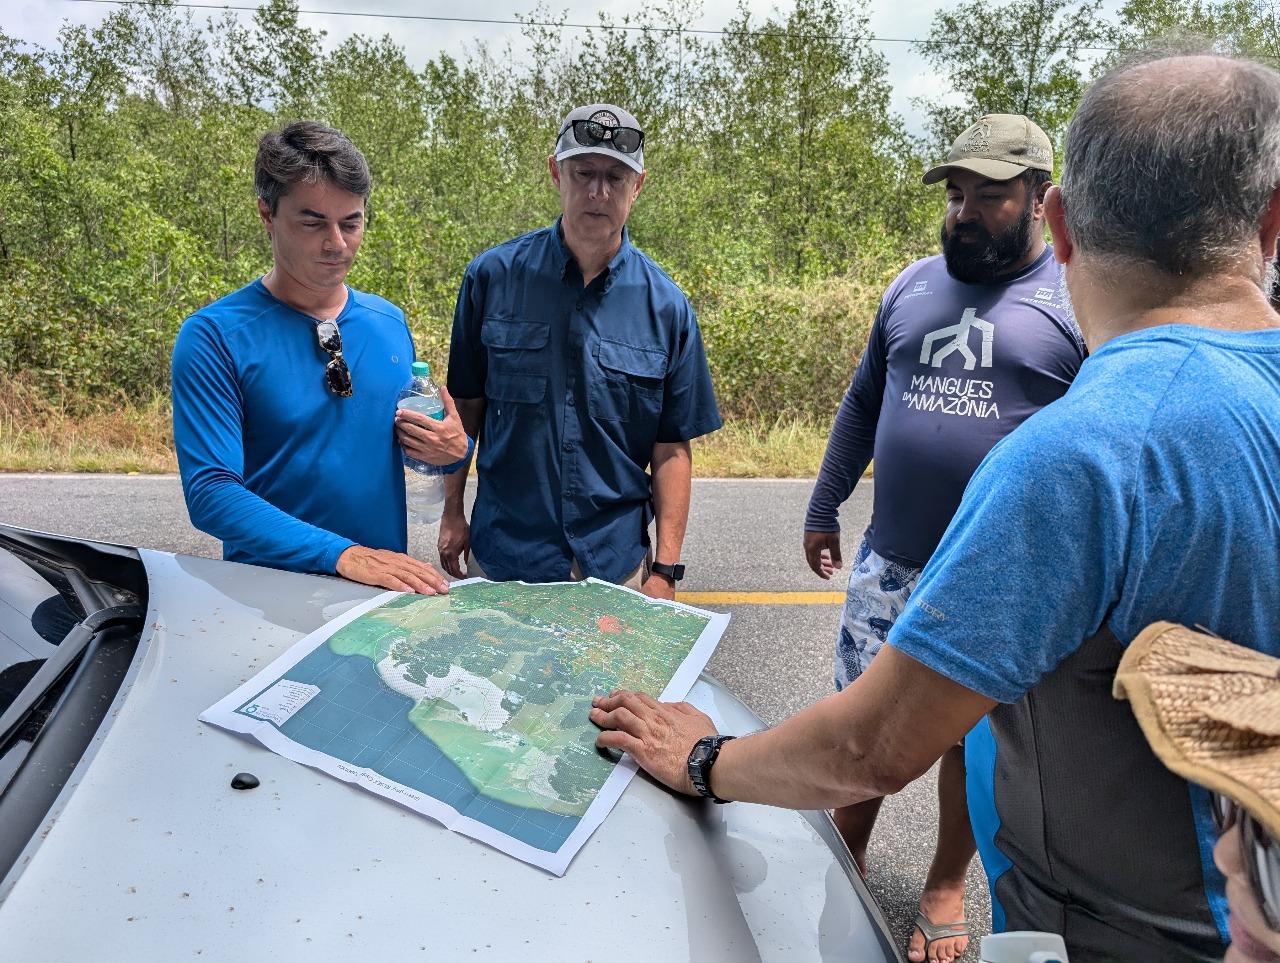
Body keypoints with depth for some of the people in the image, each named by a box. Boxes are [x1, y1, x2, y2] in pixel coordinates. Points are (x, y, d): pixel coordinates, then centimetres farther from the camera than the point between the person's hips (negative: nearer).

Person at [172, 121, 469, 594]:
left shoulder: (390, 322, 8)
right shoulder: (213, 336, -8)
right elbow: (210, 492, -15)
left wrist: (452, 449, -4)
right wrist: (343, 554, -26)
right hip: (270, 591, -3)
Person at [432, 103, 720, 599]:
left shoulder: (666, 306, -5)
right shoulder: (493, 275, -5)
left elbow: (672, 449, -3)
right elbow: (465, 405, 3)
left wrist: (665, 568, -5)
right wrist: (452, 512, 2)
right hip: (500, 555, 0)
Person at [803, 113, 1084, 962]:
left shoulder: (1079, 304, -5)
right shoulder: (914, 285, 9)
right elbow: (863, 405, 15)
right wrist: (824, 509, 15)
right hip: (890, 564, 4)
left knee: (973, 737, 13)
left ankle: (947, 889, 36)